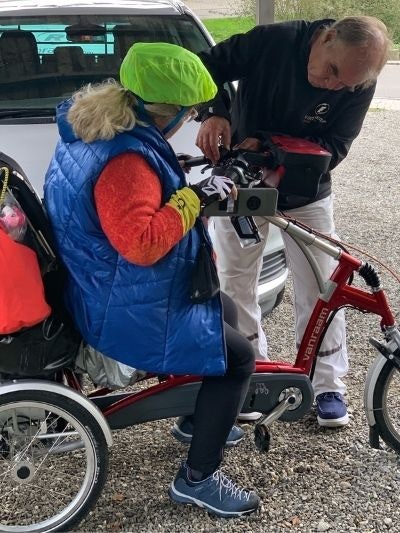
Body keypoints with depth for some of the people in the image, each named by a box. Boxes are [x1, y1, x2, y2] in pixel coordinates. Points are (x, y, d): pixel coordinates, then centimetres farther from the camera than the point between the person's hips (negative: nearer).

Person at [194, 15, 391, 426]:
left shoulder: (358, 87, -20)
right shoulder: (274, 39, -24)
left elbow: (332, 149, -21)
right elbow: (209, 65, -14)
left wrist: (266, 145, -33)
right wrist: (214, 113, -33)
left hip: (305, 194, 1)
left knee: (320, 289, 1)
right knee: (235, 284, 5)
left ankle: (328, 385, 17)